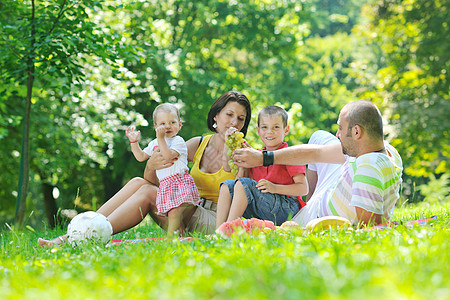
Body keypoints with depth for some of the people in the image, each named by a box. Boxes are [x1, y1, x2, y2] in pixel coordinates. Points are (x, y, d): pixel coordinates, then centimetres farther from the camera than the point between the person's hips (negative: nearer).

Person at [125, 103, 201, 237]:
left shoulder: (178, 141, -5)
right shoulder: (154, 143, 18)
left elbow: (168, 155, -21)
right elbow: (141, 157, 27)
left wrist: (161, 138, -22)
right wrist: (134, 142, 17)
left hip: (180, 182, -7)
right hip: (165, 184, 7)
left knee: (174, 212, -15)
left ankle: (171, 237, -17)